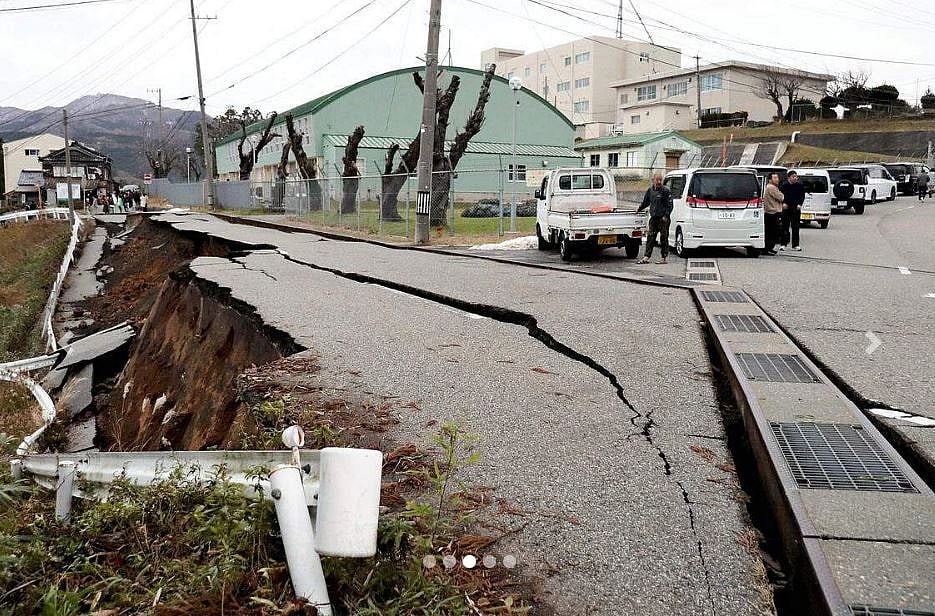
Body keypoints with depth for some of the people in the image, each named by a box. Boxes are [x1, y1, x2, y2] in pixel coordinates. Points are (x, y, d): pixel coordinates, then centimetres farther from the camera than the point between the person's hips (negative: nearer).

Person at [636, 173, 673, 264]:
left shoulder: (666, 191, -6)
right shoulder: (650, 190, 11)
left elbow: (670, 205, -7)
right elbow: (646, 202, 28)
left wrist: (666, 216, -15)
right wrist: (639, 208, 29)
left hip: (663, 218, -5)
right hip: (653, 218, 5)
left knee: (664, 238, 0)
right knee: (650, 237, 4)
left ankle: (663, 258, 6)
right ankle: (646, 257, 5)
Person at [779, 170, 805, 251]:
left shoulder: (800, 185, 3)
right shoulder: (783, 185, -2)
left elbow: (802, 196, 8)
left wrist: (799, 204, -5)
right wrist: (783, 203, -11)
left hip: (796, 208, 1)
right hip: (786, 208, -1)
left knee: (795, 226, 4)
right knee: (785, 226, 1)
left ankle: (795, 245, 8)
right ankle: (783, 244, 7)